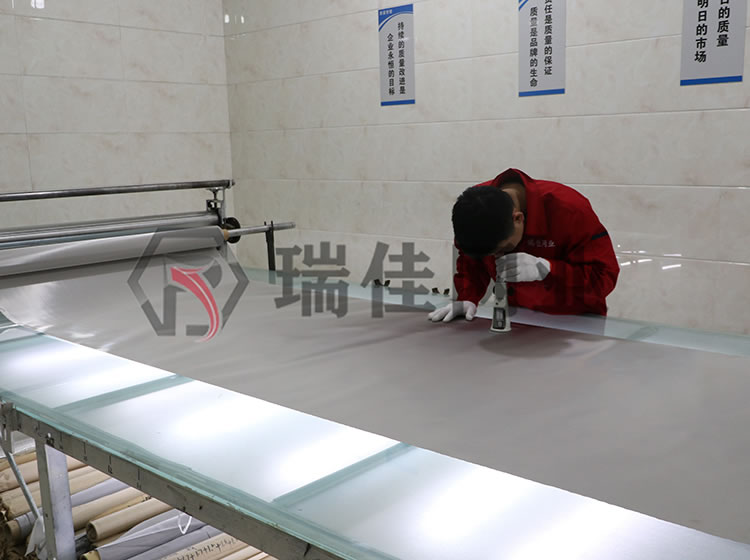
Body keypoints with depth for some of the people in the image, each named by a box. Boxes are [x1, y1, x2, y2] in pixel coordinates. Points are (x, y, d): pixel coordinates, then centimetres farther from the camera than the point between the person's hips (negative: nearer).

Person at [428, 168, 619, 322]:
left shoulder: (569, 209, -24)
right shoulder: (474, 207, -12)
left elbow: (605, 274, -21)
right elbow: (470, 260, 5)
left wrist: (544, 269, -34)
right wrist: (467, 299, -13)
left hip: (574, 321, -5)